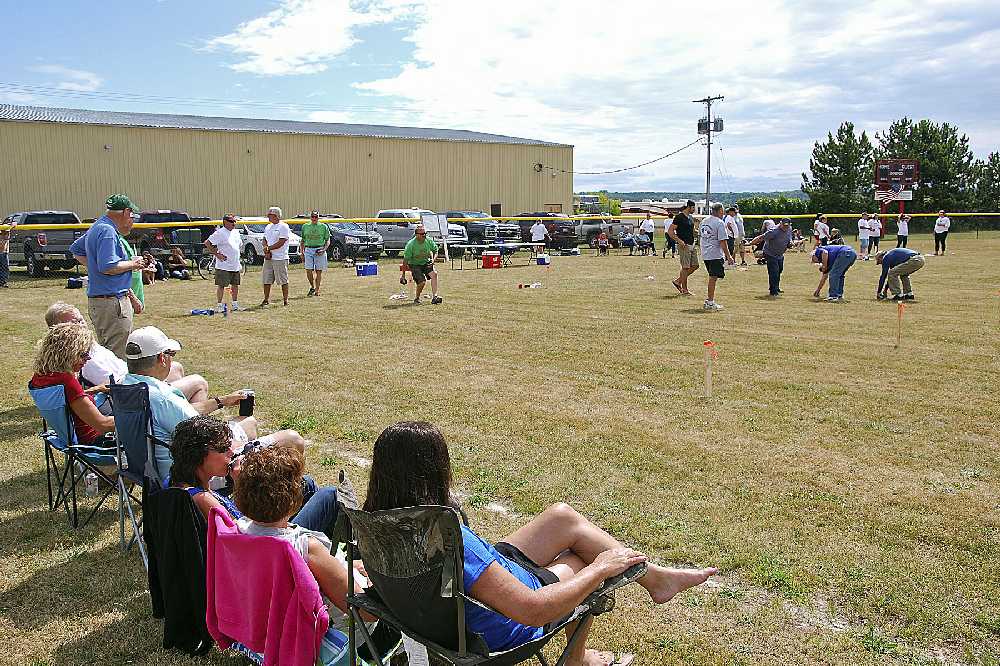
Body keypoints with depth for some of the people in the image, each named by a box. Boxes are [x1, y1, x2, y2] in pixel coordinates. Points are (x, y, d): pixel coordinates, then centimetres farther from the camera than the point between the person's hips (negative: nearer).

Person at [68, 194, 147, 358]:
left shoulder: (97, 227, 17)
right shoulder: (107, 231, -15)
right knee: (119, 358, -11)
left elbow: (76, 249, 33)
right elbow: (108, 267, -24)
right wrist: (133, 264, -10)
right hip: (112, 303, -11)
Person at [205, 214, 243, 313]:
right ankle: (219, 305, 3)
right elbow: (207, 243, -14)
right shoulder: (220, 233, -10)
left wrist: (240, 263, 19)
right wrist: (216, 254, -15)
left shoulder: (236, 232, 14)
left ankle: (235, 305, 20)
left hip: (235, 265, 8)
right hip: (224, 265, -8)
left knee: (235, 285, 12)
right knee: (221, 285, -2)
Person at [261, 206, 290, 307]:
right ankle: (266, 299, 16)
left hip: (280, 258, -7)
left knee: (283, 280, -3)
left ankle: (285, 300, 4)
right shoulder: (268, 227, 17)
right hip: (268, 258, 7)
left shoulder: (283, 227, -8)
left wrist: (268, 248, -11)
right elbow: (265, 241, 16)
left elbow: (281, 243, -15)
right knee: (266, 280, 8)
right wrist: (266, 251, -3)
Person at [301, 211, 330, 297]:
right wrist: (302, 251, 11)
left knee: (319, 271, -1)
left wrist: (324, 249, -11)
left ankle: (317, 290, 6)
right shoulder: (305, 226, 13)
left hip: (319, 250, -2)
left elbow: (328, 241, 5)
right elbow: (303, 240, 20)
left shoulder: (323, 227, 6)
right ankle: (312, 287, 15)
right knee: (308, 270, -7)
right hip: (308, 250, 2)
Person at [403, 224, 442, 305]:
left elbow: (435, 251, 10)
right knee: (422, 281, -20)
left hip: (426, 263, 4)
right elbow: (406, 259, -14)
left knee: (434, 274, -23)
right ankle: (417, 299, 7)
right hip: (415, 265, -4)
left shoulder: (429, 240, -8)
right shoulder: (411, 244, -19)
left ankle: (434, 297, -24)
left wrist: (433, 259, -11)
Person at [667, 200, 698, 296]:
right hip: (684, 246, -9)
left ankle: (678, 281, 19)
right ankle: (684, 290, 2)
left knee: (695, 266, 9)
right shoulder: (679, 217, -12)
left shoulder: (691, 218, 15)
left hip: (692, 245, 9)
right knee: (685, 267, -5)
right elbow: (670, 231, -16)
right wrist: (679, 241, -23)